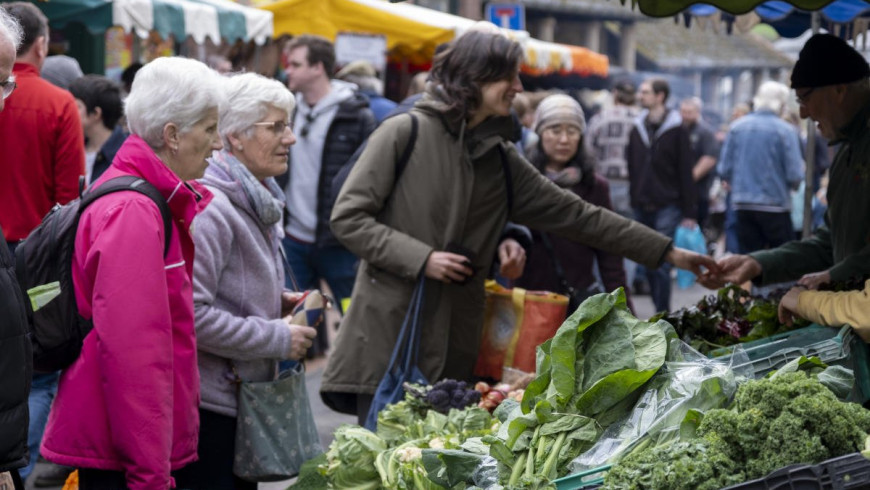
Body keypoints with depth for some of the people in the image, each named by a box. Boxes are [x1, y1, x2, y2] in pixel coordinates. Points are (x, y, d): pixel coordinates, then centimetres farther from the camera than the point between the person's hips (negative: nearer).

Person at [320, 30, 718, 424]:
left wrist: (667, 252, 10)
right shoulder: (405, 132, -5)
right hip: (387, 336, -5)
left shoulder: (499, 158, 12)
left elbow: (574, 214, 12)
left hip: (453, 343, 5)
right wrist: (421, 258, -15)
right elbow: (348, 217, -7)